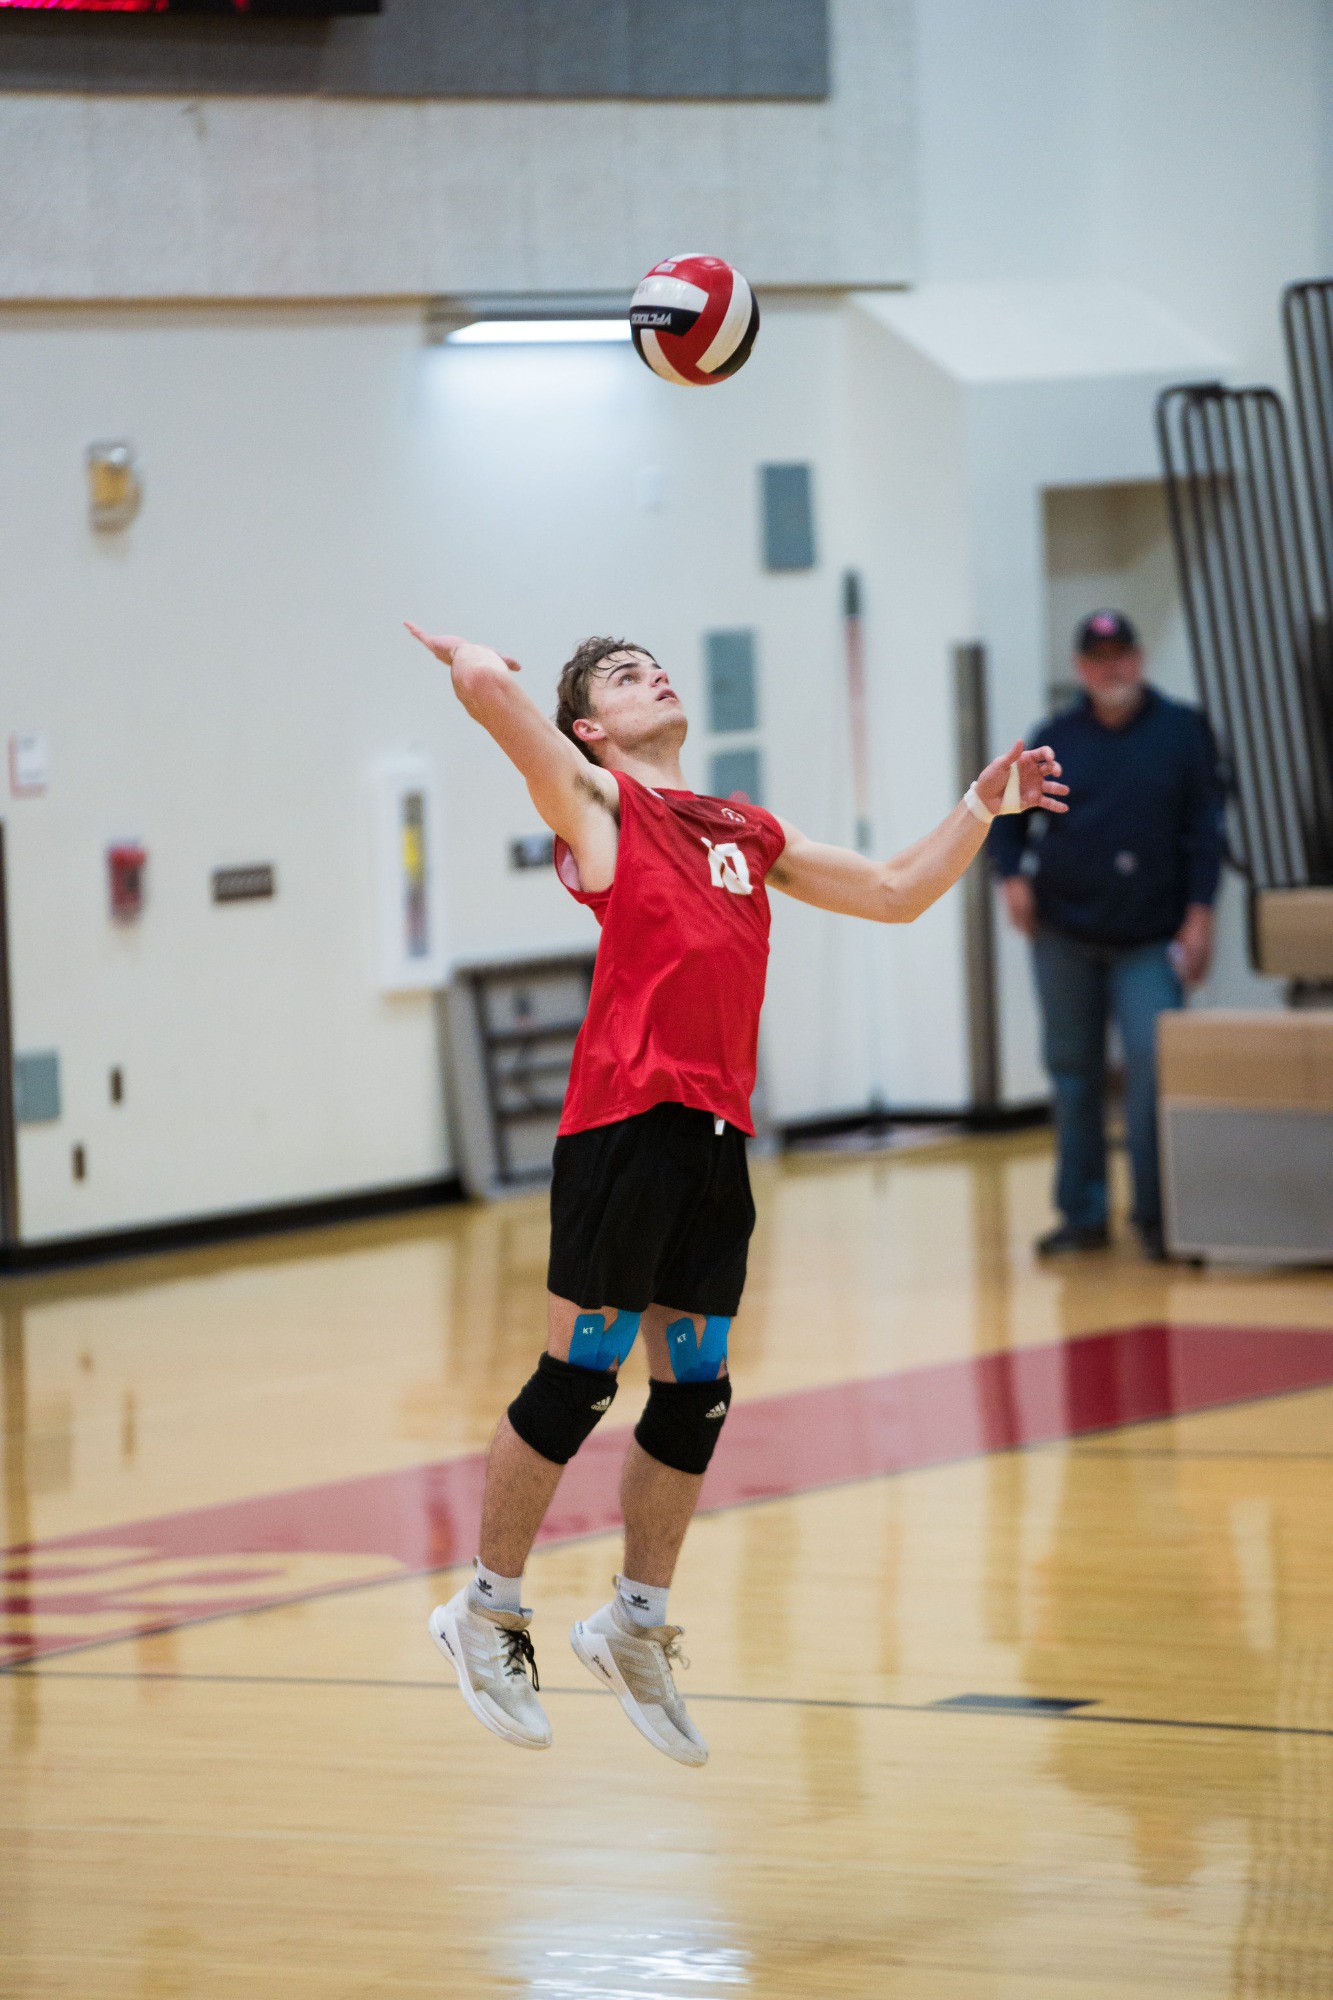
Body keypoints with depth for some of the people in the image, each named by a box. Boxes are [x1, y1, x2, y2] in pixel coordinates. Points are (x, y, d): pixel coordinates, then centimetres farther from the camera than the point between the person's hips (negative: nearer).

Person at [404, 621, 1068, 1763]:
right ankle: (487, 1612, 11)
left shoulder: (746, 833, 23)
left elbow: (896, 894, 28)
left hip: (718, 1132, 6)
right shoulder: (594, 801, 4)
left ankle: (636, 1627, 22)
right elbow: (484, 684, -10)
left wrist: (982, 808, 19)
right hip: (626, 1116, -6)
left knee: (694, 1397, 8)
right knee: (577, 1381, -3)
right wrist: (469, 661, 12)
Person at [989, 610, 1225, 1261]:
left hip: (1148, 939, -3)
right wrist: (1013, 875, 0)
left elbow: (1203, 829, -1)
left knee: (1153, 1064, -13)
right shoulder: (1056, 739, 5)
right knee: (1073, 1072, 6)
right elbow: (1007, 811, 16)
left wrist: (1198, 915, -8)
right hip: (1064, 936, 3)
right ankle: (1083, 1213, 15)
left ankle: (1156, 1213, -4)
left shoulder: (1182, 732, 1)